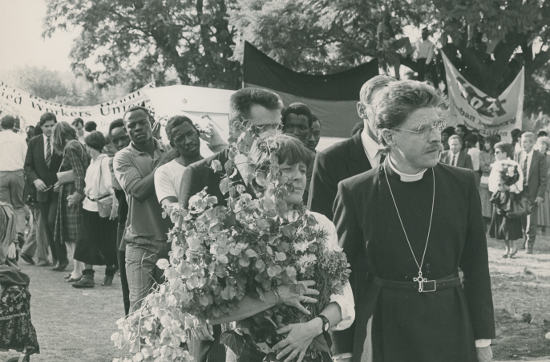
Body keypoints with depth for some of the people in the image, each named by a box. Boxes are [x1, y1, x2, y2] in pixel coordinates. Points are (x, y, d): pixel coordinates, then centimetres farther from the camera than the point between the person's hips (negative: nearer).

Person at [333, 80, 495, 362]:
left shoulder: (463, 184, 2)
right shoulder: (355, 192, -4)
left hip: (451, 333, 2)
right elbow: (343, 276, 0)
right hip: (383, 334, -2)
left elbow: (476, 268, 6)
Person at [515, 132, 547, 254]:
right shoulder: (517, 155, 6)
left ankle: (529, 247, 9)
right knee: (521, 221, 8)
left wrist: (540, 195, -11)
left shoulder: (540, 157, -5)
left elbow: (543, 178, -5)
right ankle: (525, 242, 24)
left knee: (531, 222, -2)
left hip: (533, 194, -3)